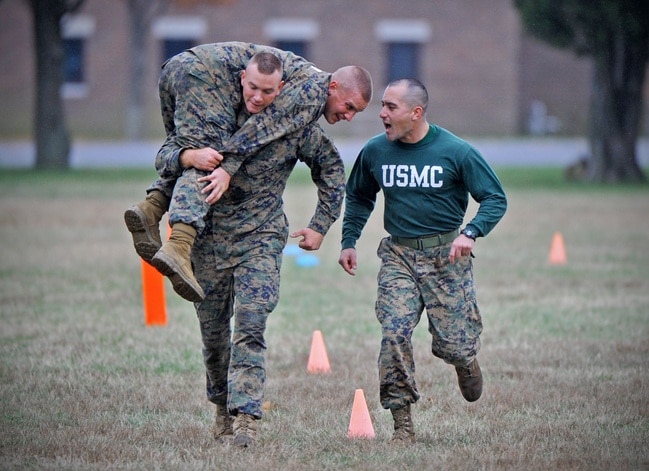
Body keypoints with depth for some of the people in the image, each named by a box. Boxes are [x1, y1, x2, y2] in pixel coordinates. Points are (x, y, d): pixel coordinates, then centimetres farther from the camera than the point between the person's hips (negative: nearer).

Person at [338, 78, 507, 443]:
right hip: (398, 255, 2)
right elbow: (359, 198, 22)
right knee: (395, 332, -18)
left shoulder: (456, 152, -8)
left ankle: (466, 360, 36)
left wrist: (471, 233, -20)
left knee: (453, 344, -4)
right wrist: (349, 241, 12)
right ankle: (402, 422, -8)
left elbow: (496, 199, -4)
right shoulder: (375, 152, 3)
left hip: (446, 255, -2)